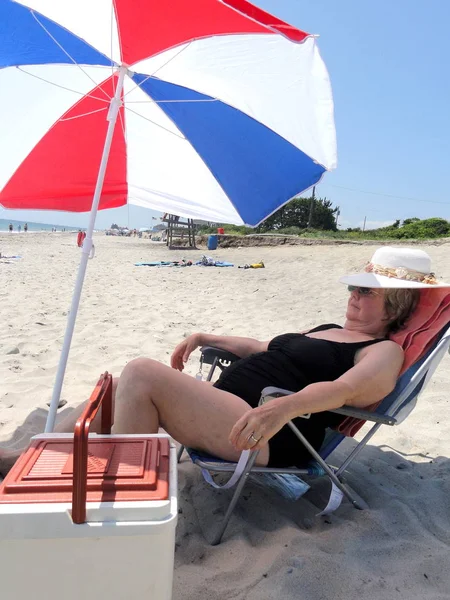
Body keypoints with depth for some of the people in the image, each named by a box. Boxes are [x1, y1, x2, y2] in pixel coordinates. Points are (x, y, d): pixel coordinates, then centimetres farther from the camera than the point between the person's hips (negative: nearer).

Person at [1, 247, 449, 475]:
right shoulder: (327, 330, 25)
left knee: (140, 375, -24)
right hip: (226, 409, 9)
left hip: (265, 436, -9)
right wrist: (208, 338, 21)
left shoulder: (385, 351, -1)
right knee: (114, 391, 0)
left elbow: (345, 388, -22)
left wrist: (283, 406, -42)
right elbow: (265, 348, 29)